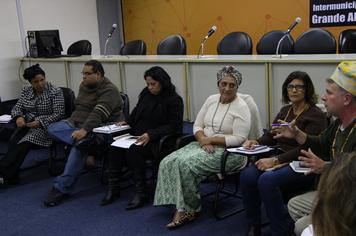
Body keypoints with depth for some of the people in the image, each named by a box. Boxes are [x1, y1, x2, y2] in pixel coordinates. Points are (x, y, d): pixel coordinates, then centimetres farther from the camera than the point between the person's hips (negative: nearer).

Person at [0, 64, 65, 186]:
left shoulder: (55, 92, -5)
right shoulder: (26, 91, 11)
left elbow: (59, 114, -10)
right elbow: (17, 108, 12)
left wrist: (40, 122, -22)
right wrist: (18, 117, -13)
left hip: (45, 126, -5)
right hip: (26, 124, 5)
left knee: (24, 143, -31)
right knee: (13, 142, -27)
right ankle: (11, 176, -33)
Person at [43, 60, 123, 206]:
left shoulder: (109, 90, -13)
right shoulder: (84, 85, 14)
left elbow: (99, 113, -26)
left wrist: (84, 130, -38)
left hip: (95, 128, -8)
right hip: (75, 123, 8)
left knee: (78, 148, -33)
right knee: (52, 128, -18)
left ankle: (62, 187, -25)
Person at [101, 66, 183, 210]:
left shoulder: (174, 100, -6)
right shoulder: (146, 94, 14)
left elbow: (173, 126, -12)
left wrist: (151, 134, -21)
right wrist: (127, 122, 8)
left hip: (157, 141, -6)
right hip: (138, 136, 6)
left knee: (132, 150, -32)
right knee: (115, 146, -21)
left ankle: (141, 192, -23)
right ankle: (113, 188, -13)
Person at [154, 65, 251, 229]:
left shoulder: (241, 107, -9)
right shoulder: (211, 99, 10)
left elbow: (239, 139, -16)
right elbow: (197, 125, 11)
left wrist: (211, 139, -17)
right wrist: (203, 139, -11)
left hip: (228, 151, -7)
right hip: (204, 145, 7)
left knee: (187, 164, -28)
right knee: (169, 162, -16)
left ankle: (189, 209, -11)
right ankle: (182, 208, -12)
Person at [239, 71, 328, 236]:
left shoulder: (316, 116, -7)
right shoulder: (285, 110, 17)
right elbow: (271, 135, 21)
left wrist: (275, 160, -24)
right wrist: (256, 142, -1)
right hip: (281, 160, 7)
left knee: (267, 180, -33)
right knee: (247, 175, -21)